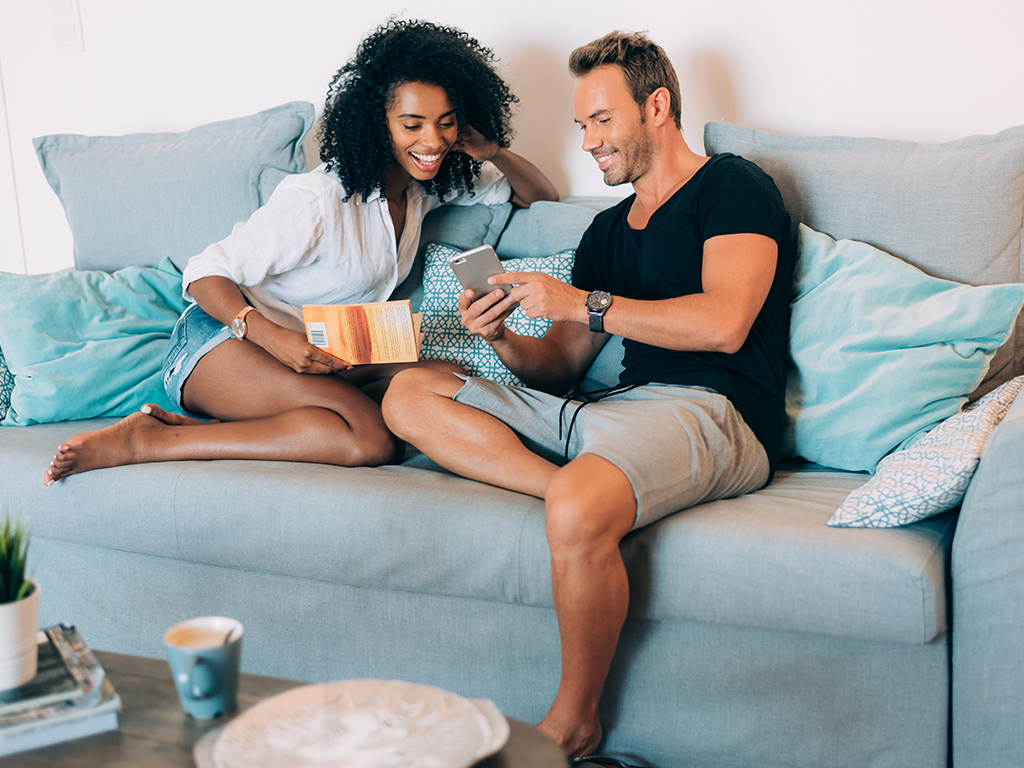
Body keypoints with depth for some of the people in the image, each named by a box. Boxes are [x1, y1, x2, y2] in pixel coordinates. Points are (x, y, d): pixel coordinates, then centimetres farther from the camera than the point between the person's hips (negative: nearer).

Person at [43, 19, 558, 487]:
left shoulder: (424, 183, 6)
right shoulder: (319, 198, -17)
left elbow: (542, 197, 16)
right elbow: (206, 275, -15)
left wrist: (492, 152, -5)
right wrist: (273, 336, -34)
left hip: (323, 360, 8)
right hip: (225, 338, -8)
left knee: (448, 378, -21)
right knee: (370, 439, -32)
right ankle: (143, 441, -25)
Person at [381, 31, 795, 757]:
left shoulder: (732, 186, 5)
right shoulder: (607, 231, 26)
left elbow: (723, 323, -13)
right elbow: (557, 370, 22)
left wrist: (583, 304, -10)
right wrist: (504, 339, 0)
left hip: (714, 410, -8)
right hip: (612, 407, 8)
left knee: (578, 512, -39)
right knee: (410, 395, -5)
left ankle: (573, 722, -15)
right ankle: (595, 491, -24)